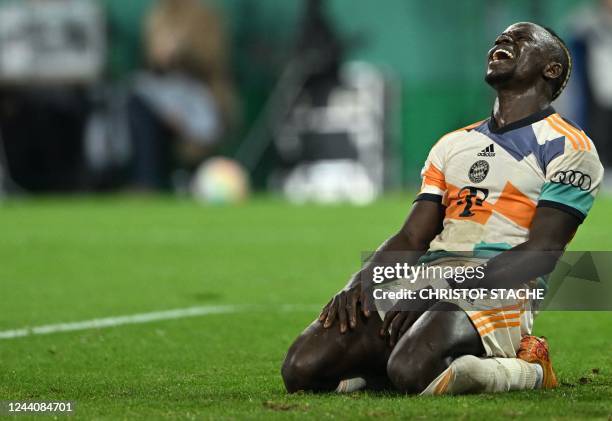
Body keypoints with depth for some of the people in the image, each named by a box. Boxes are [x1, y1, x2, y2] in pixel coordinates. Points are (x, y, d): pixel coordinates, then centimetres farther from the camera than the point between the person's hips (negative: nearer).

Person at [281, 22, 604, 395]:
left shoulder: (569, 148, 4)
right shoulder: (452, 145, 26)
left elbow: (541, 252, -8)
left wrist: (447, 286, -18)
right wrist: (362, 281, -2)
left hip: (495, 293, -7)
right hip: (425, 283, 7)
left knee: (411, 373, -37)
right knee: (302, 369, -15)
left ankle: (527, 370, -8)